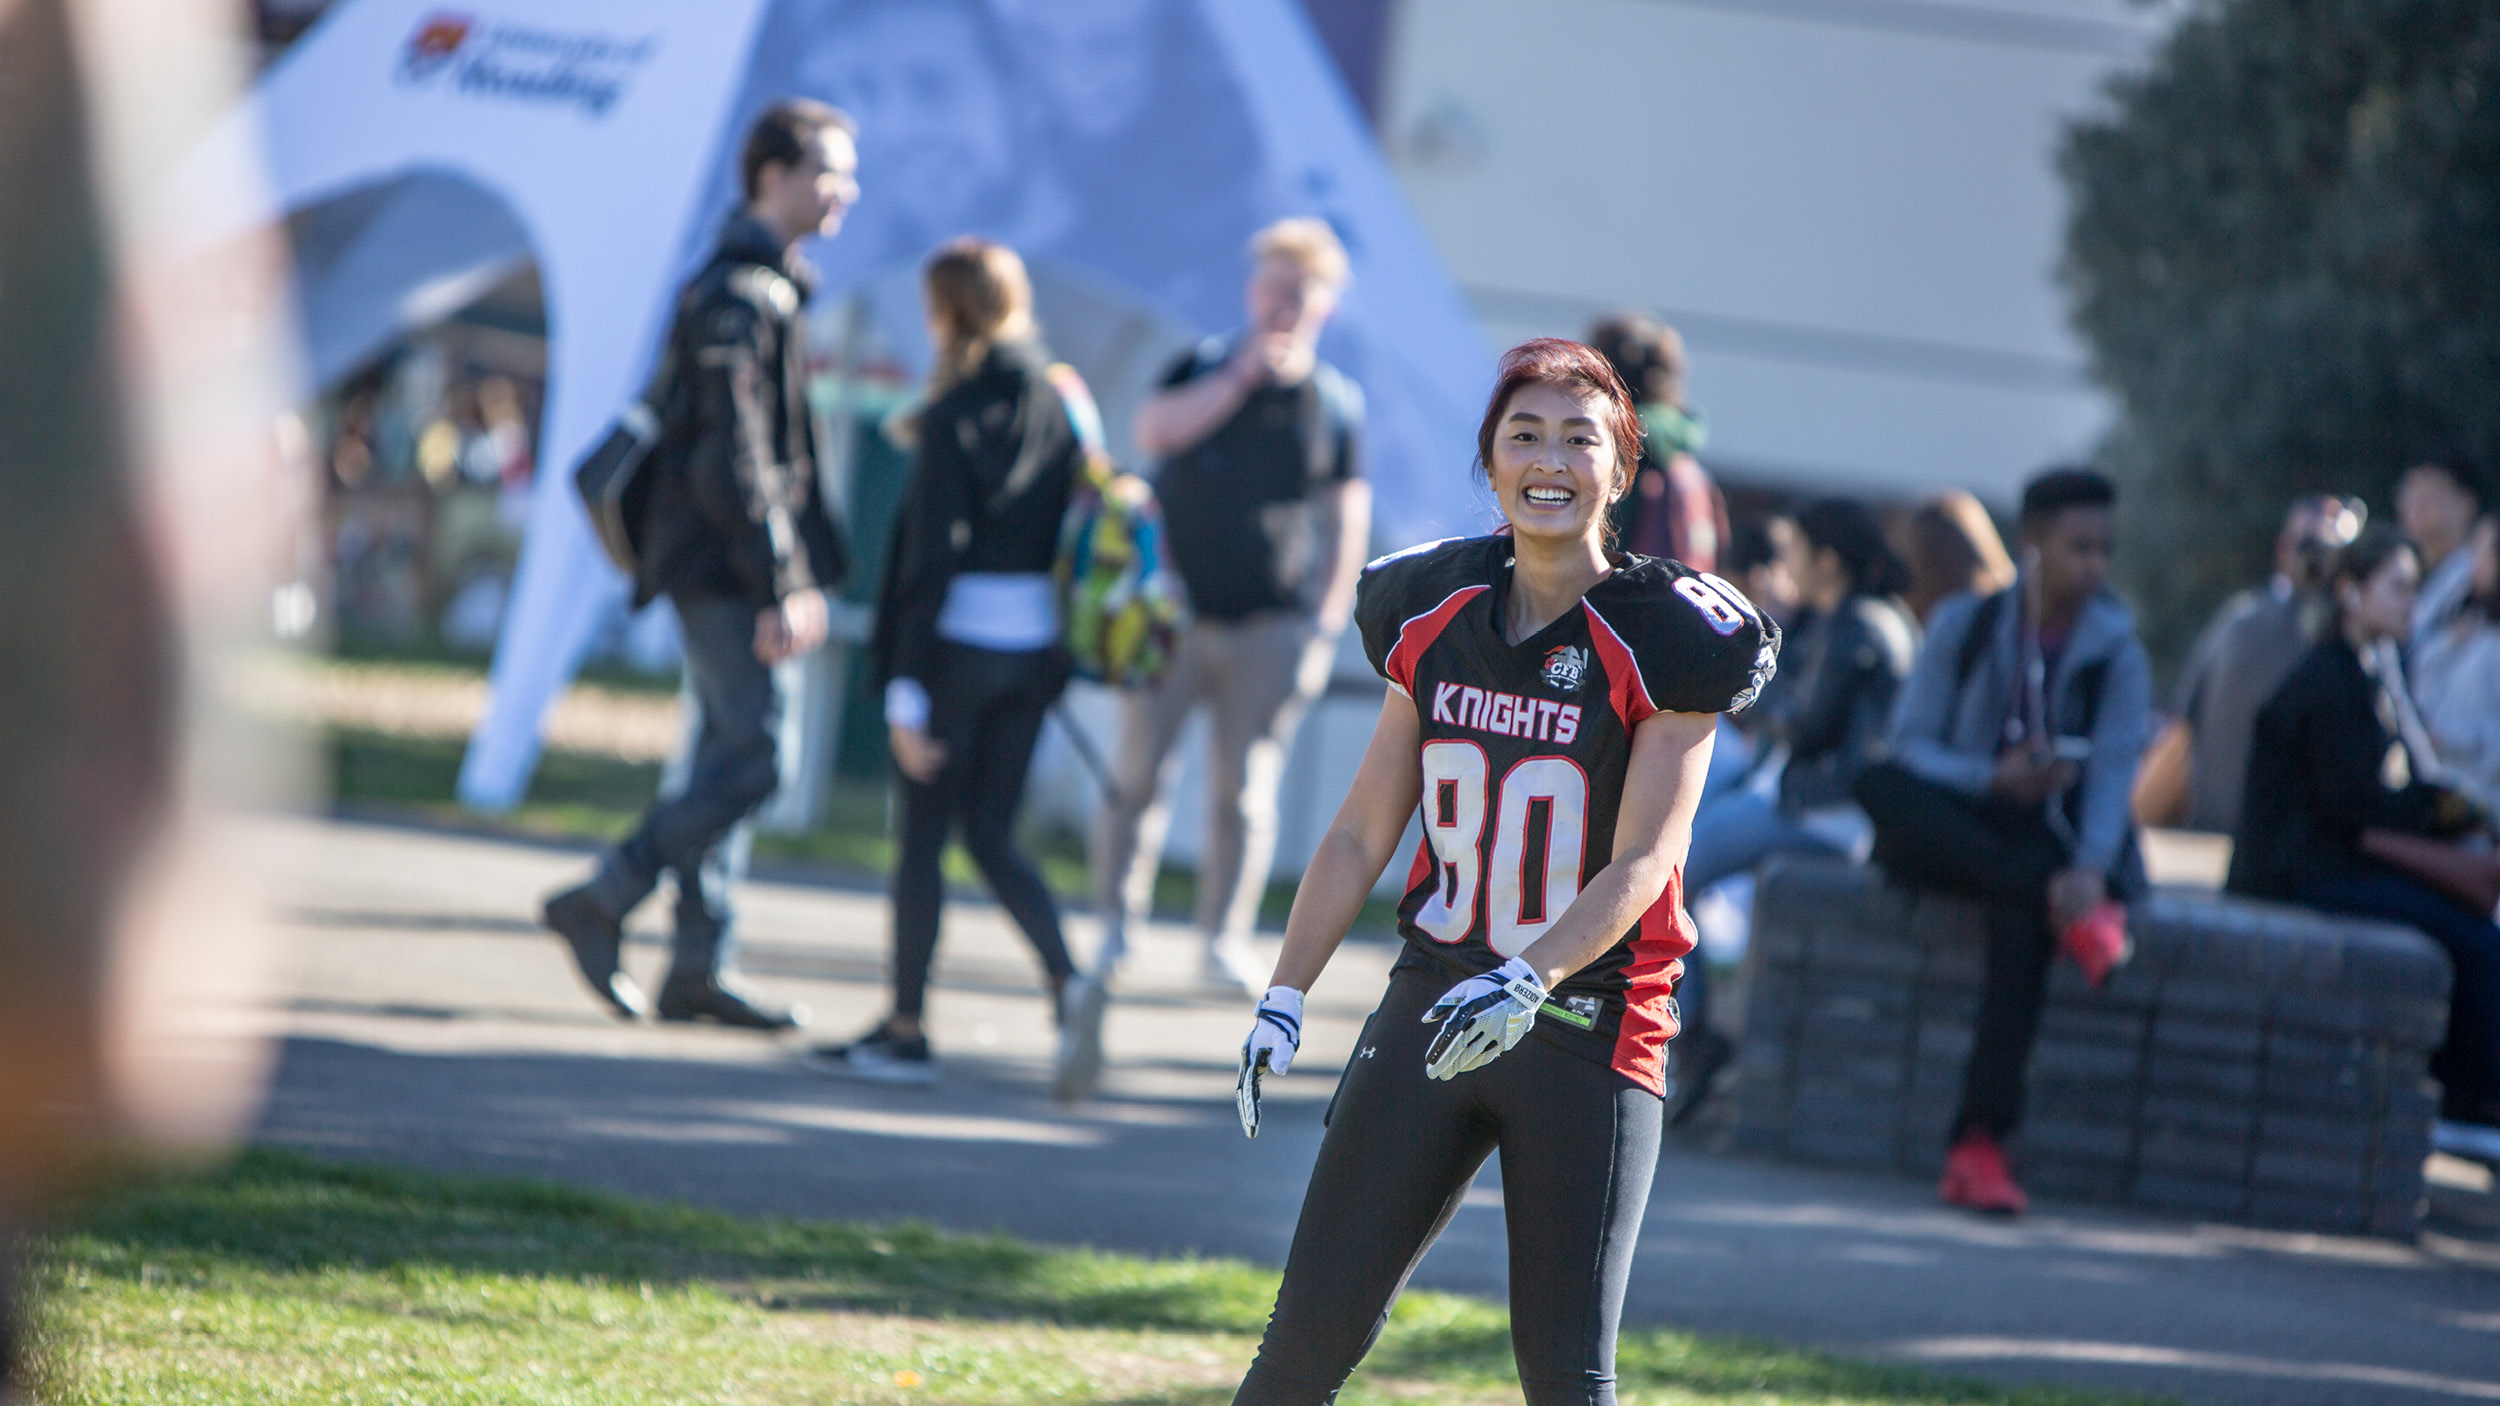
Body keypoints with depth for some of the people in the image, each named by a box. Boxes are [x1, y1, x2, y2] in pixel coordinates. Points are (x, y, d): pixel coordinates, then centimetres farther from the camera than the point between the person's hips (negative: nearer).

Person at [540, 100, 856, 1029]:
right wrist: (781, 587, -22)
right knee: (752, 760, -11)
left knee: (729, 757, 9)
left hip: (736, 570, 10)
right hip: (725, 568, -10)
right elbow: (734, 460, -21)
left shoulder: (773, 288, 18)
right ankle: (601, 905, -4)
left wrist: (802, 573, 21)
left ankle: (699, 965, 11)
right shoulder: (737, 296, -15)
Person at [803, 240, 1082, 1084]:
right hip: (1038, 647, 6)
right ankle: (1069, 986, -4)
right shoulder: (1062, 407, 6)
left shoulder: (956, 418, -12)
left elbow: (933, 558, -15)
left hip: (962, 639, -6)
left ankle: (906, 1033, 8)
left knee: (923, 838, 4)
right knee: (992, 835, 14)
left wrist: (908, 689, -14)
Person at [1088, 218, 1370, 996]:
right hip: (1175, 610, 0)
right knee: (1138, 771, -2)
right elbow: (1152, 430, -12)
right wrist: (1240, 377, -16)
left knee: (1245, 790, 0)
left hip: (1271, 625, 0)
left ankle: (1225, 940, 7)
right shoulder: (1204, 370, 6)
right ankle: (1116, 925, 8)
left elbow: (1346, 515, 8)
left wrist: (1328, 616, 0)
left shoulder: (1335, 402, 6)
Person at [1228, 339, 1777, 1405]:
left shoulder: (1664, 641, -9)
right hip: (1432, 1004, 4)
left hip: (1587, 1033, -4)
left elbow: (1642, 861, -15)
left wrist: (1530, 982, -30)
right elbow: (1362, 833, 11)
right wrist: (1282, 999, 4)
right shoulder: (1432, 616, 6)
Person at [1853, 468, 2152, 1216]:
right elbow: (1909, 746, -1)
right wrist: (1993, 780, -21)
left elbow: (2113, 773, -10)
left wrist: (2090, 868, -30)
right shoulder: (1964, 625, 6)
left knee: (2022, 911, -38)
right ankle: (2062, 902, -37)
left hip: (2055, 838, -2)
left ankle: (1980, 1140, -43)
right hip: (1954, 830, 2)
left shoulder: (2117, 654, 4)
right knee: (1879, 785, -31)